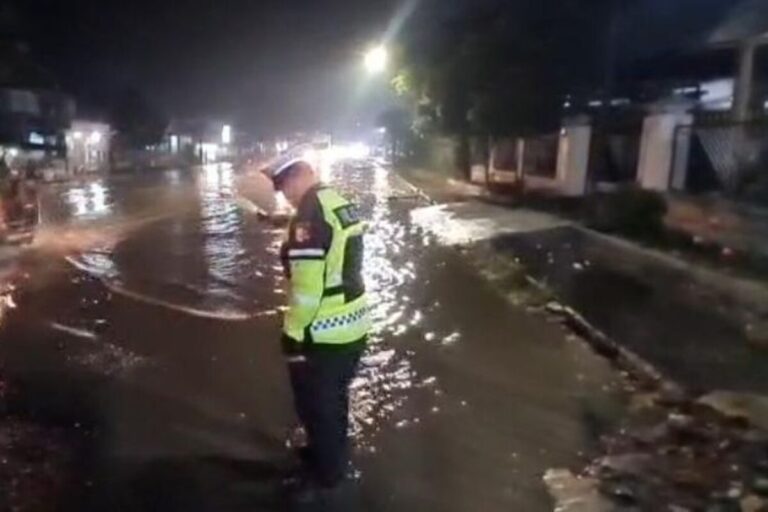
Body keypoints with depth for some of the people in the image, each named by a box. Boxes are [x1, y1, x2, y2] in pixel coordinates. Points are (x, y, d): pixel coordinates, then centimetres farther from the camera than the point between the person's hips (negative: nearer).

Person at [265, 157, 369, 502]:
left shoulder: (308, 218, -23)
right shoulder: (342, 206, 4)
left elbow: (307, 287, -25)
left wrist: (293, 332, -15)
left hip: (324, 333, -8)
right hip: (353, 324, 9)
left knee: (316, 404, 13)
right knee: (334, 398, 27)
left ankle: (327, 475, 31)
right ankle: (332, 453, 48)